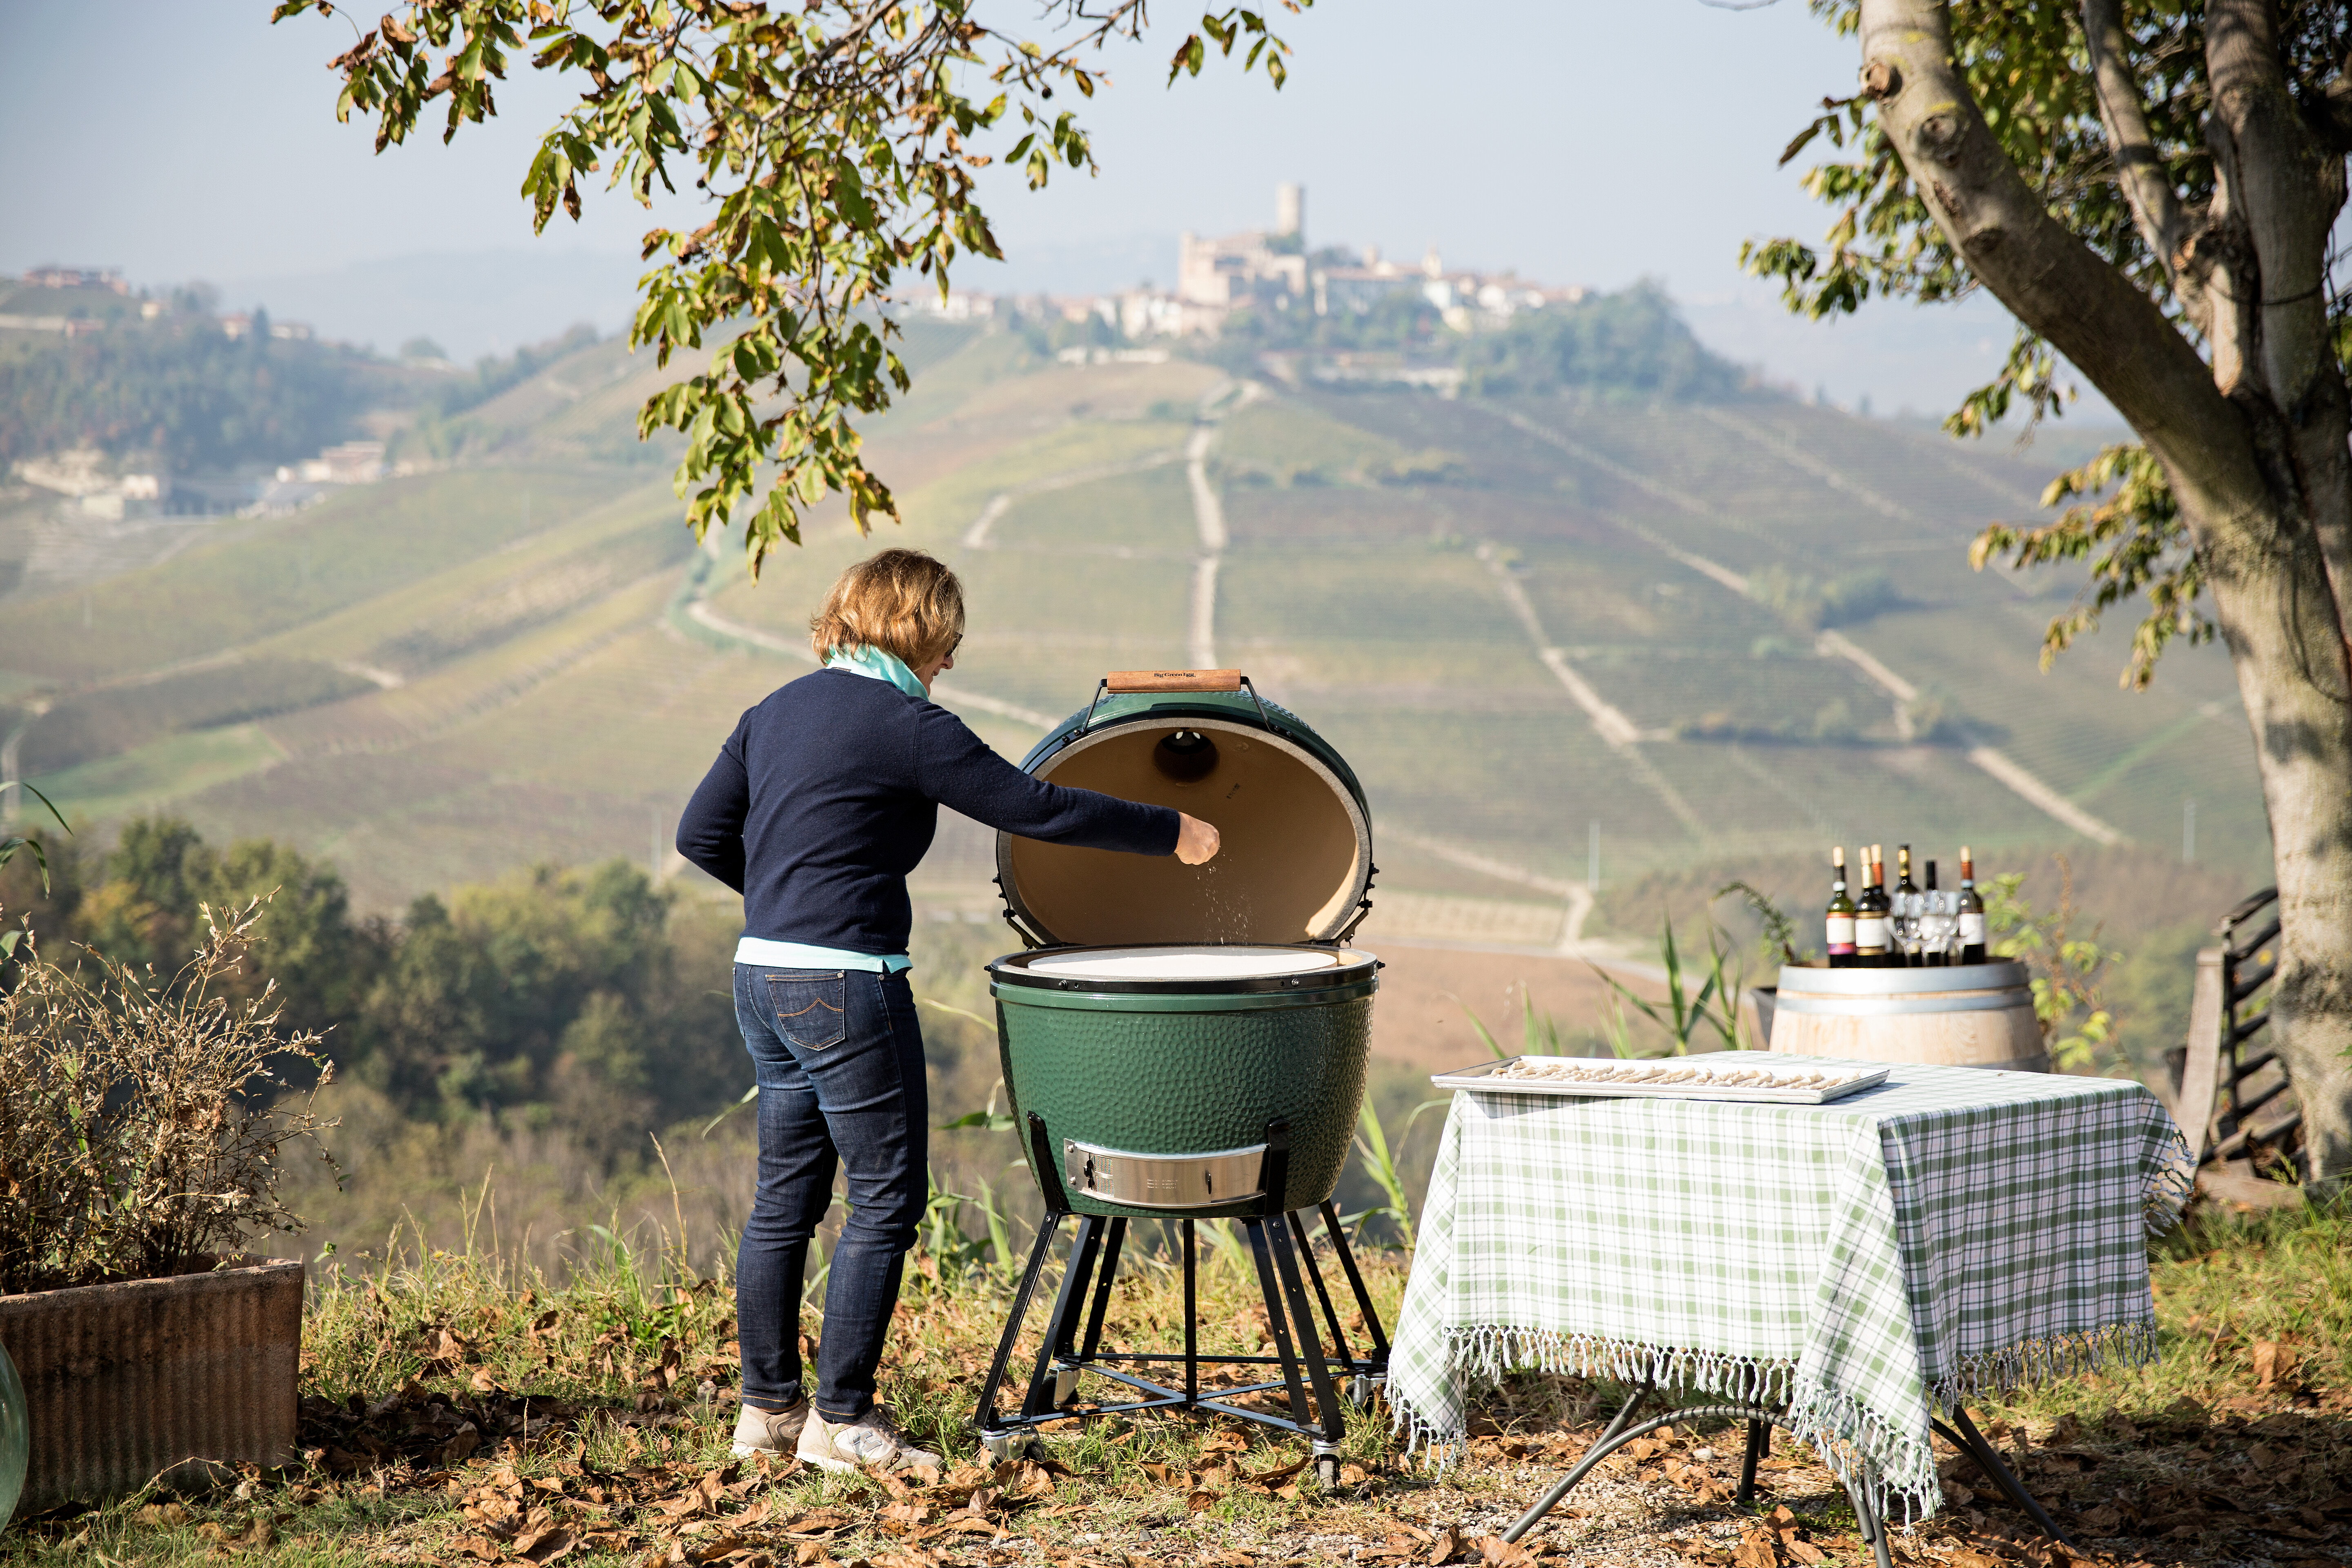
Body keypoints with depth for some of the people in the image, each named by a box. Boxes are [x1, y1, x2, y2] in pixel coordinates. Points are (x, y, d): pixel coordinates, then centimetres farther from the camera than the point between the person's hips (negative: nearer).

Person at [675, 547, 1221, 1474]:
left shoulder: (778, 711, 13)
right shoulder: (906, 725, -11)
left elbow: (701, 834, 13)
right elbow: (1035, 809, -9)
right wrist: (1171, 834, 1)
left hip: (762, 975, 9)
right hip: (846, 987, -9)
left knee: (786, 1198, 14)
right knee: (885, 1199, 0)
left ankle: (769, 1407, 20)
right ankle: (842, 1420, 4)